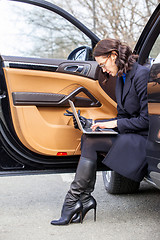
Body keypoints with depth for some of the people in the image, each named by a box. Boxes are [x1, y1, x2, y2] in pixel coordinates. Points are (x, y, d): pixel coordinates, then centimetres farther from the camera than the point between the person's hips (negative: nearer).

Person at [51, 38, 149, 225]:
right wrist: (92, 124, 6)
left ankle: (73, 201, -13)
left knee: (90, 142, -21)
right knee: (87, 139, -10)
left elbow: (146, 120, -17)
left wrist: (116, 124, -15)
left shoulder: (142, 75, -15)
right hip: (130, 134, 9)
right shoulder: (121, 78, 14)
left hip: (144, 138, -9)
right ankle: (85, 198, -11)